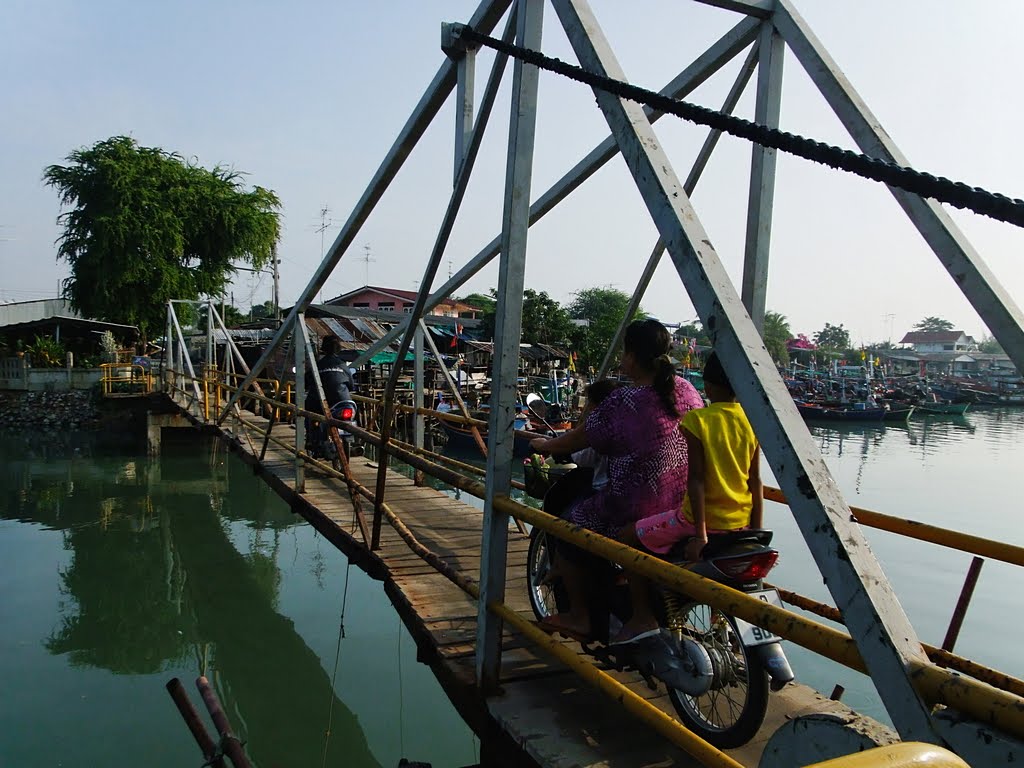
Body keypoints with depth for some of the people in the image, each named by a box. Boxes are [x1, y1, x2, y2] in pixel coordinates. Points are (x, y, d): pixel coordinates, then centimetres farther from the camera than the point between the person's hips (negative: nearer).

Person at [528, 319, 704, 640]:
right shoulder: (688, 391, 1)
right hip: (686, 510, 8)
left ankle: (579, 617, 23)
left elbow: (573, 442, -6)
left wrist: (542, 444, 14)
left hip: (635, 513, -7)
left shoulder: (623, 401, -17)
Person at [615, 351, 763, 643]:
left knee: (629, 537, 8)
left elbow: (697, 479, -17)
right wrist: (757, 532, 11)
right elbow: (756, 481, 4)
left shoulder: (697, 420, -14)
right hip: (740, 521, 6)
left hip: (700, 518, -6)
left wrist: (700, 535, -16)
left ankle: (643, 616, 3)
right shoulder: (752, 422, 1)